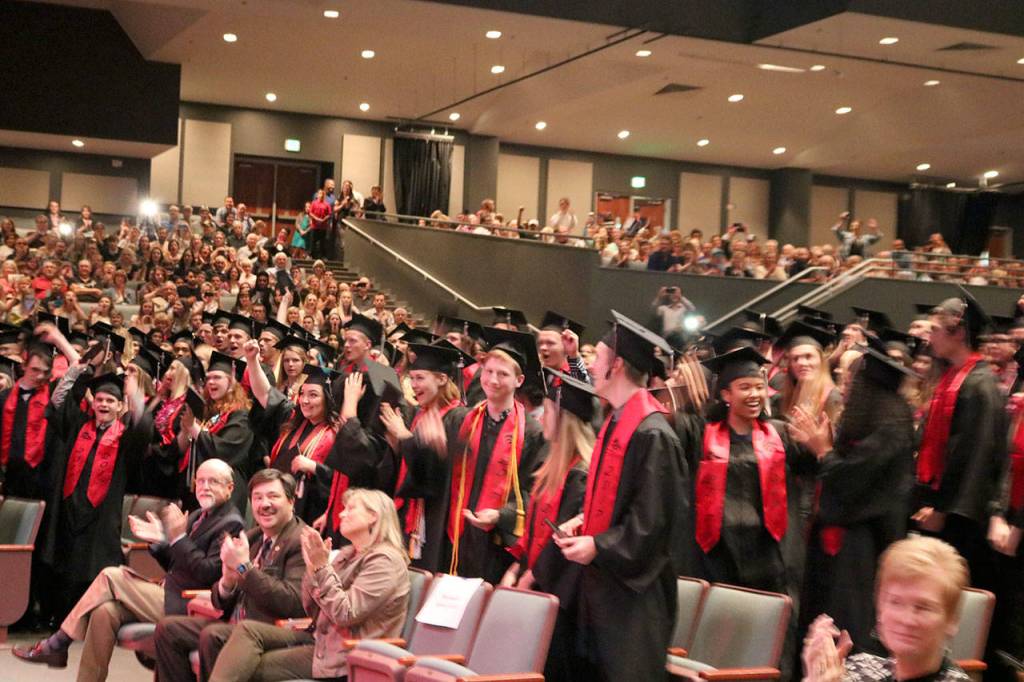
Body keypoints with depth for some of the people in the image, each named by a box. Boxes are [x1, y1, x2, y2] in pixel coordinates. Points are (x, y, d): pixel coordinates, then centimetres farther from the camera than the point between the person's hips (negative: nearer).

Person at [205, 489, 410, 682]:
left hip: (346, 659, -8)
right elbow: (314, 611, 14)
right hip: (321, 638, 8)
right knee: (247, 629, -10)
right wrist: (312, 567, 0)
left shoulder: (385, 560, -11)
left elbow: (345, 615, -20)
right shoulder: (347, 554, 16)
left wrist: (322, 567, -19)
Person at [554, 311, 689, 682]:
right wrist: (585, 520, 5)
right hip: (602, 575, 9)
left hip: (632, 584, -9)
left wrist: (598, 546, -19)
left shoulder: (651, 434, -20)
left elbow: (655, 518, -22)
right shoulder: (617, 422, 9)